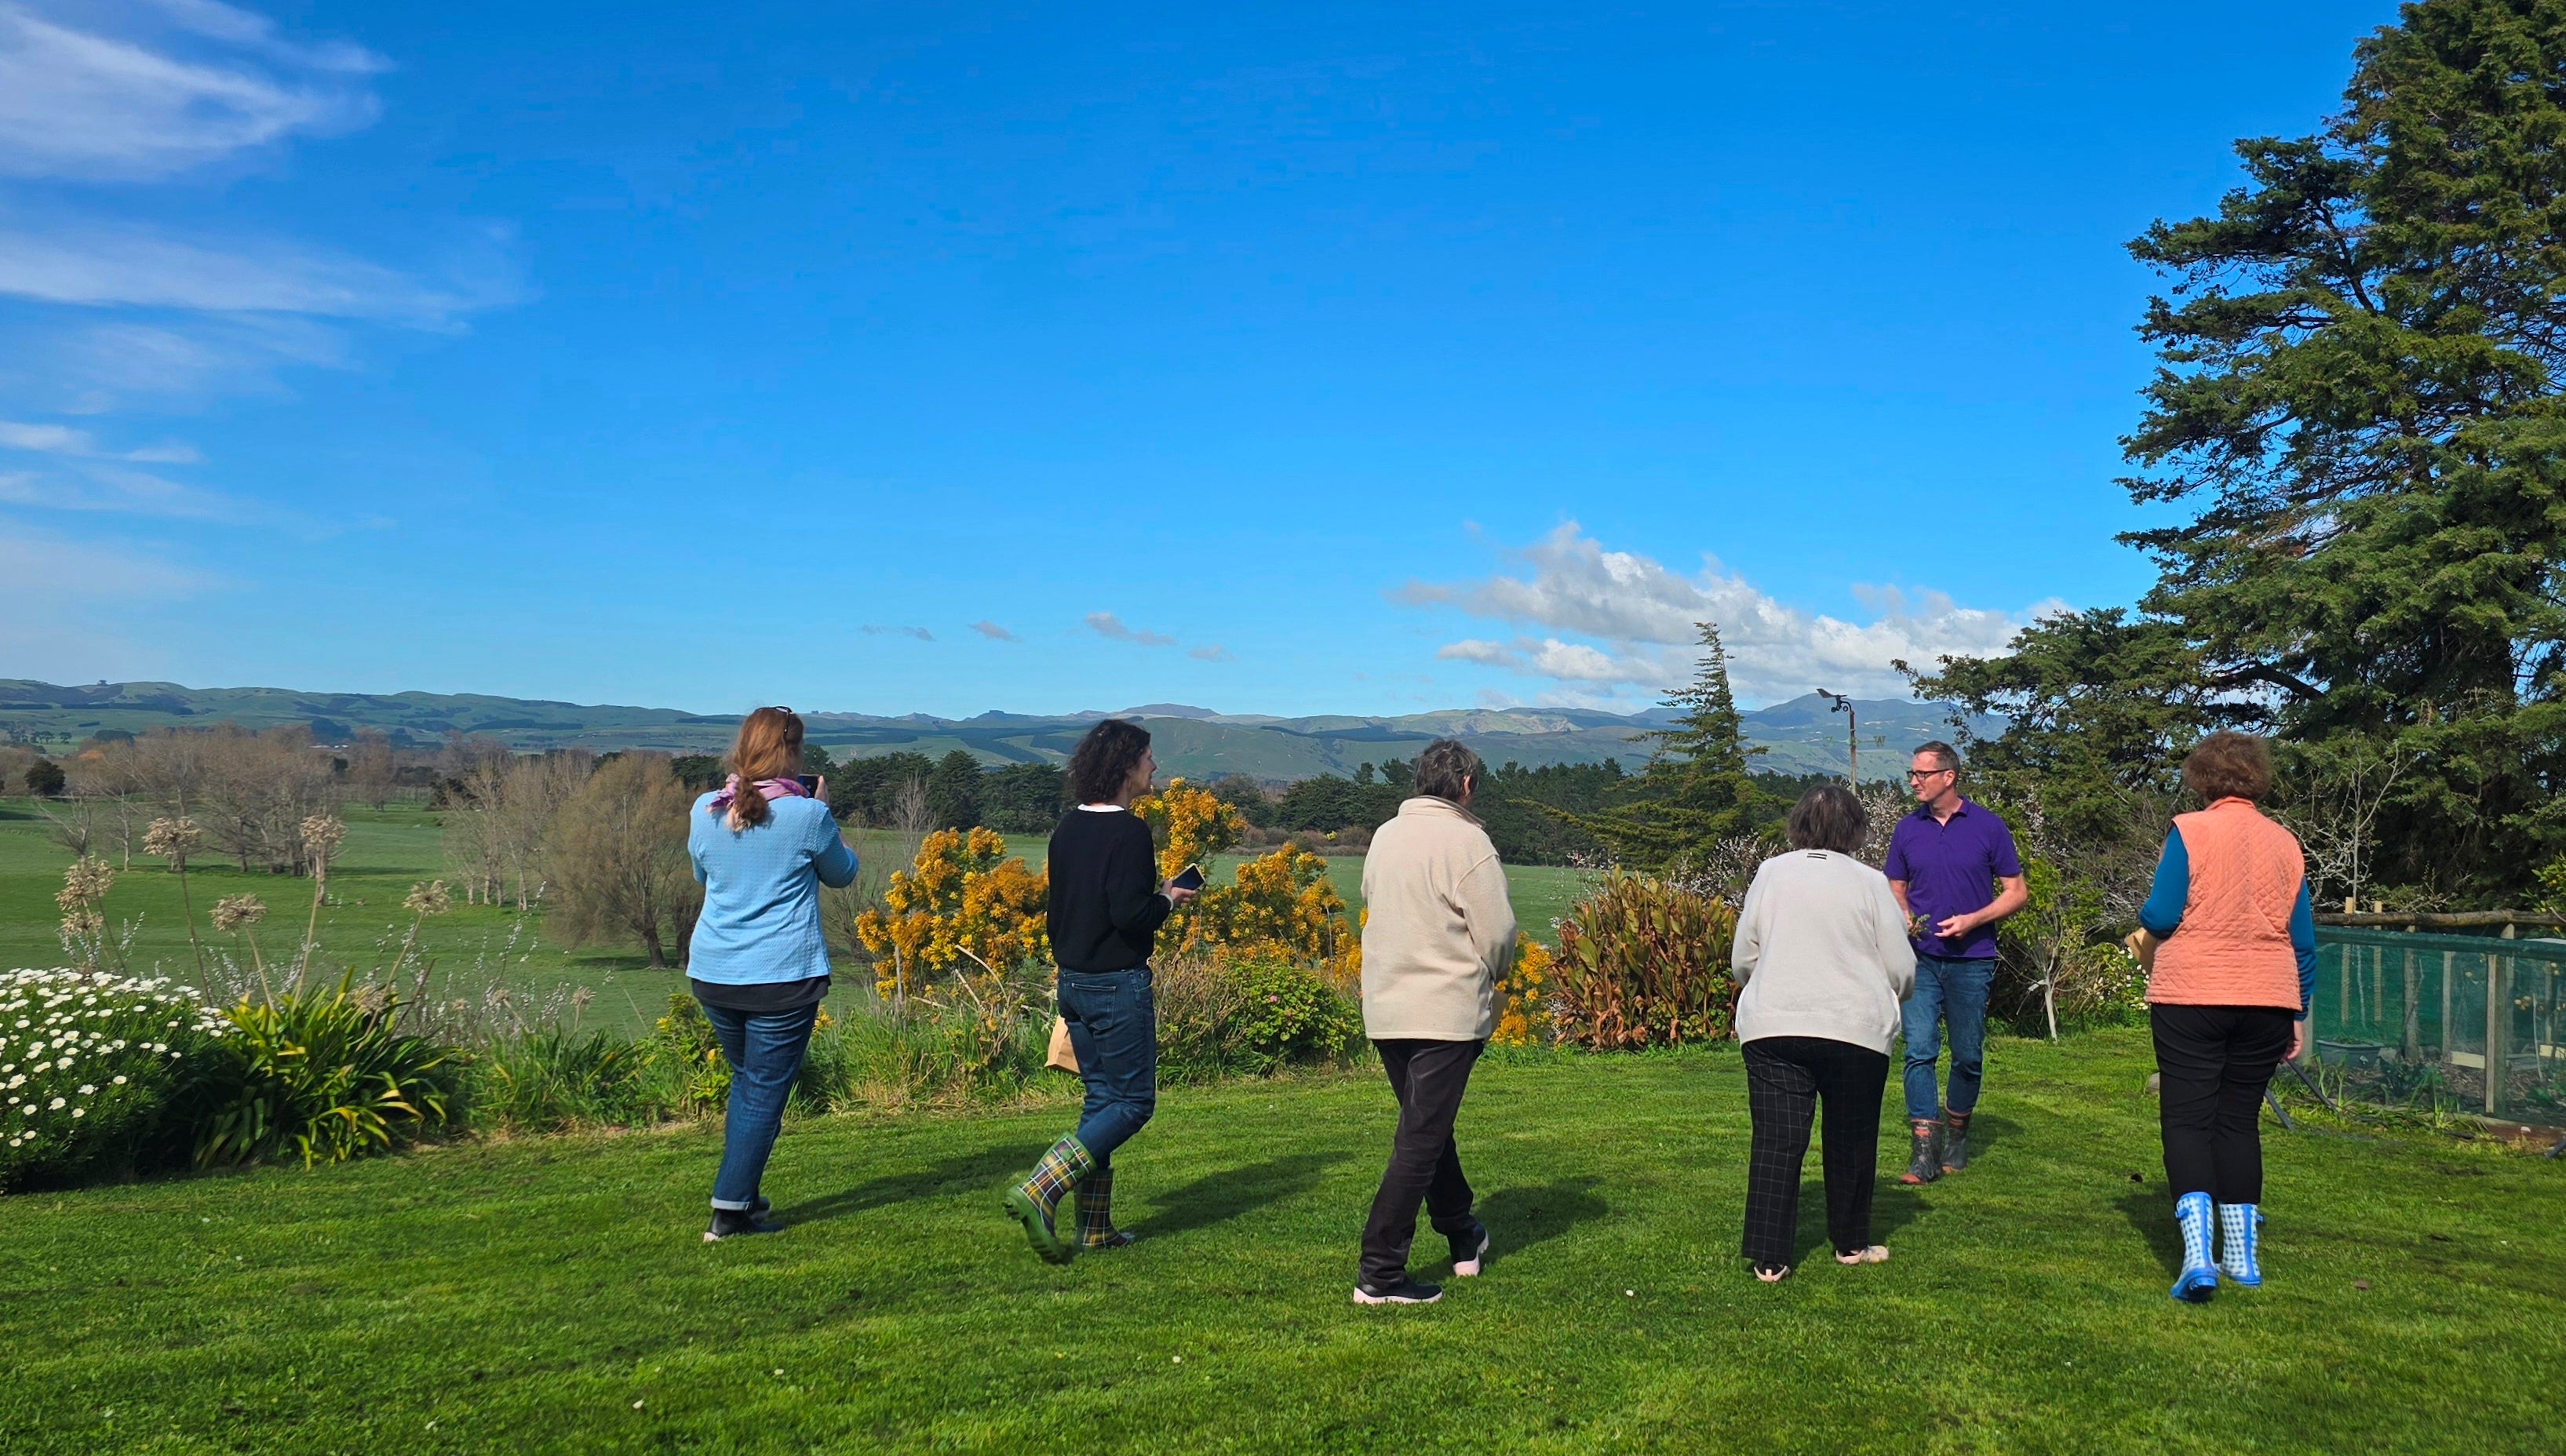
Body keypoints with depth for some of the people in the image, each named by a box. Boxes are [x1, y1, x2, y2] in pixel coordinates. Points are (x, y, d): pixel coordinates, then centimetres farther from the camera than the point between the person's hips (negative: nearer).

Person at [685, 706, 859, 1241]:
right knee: (764, 1093, 4)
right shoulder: (807, 815, -10)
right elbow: (842, 874, 7)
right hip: (783, 977, -5)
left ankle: (742, 1195, 28)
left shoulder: (705, 811, 2)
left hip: (711, 975, 5)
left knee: (745, 1081, 22)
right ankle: (730, 1211, 3)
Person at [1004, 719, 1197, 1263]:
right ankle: (1038, 1192, -13)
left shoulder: (1068, 829, 9)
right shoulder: (1128, 831, -17)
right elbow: (1132, 915, -24)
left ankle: (1094, 1227, 17)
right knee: (1133, 1101, 0)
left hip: (1073, 983, 8)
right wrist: (1168, 898, -5)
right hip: (1118, 985, -8)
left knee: (1102, 1098, 15)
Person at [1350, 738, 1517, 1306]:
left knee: (1426, 1126, 22)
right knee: (1420, 1141, -3)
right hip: (1447, 1010, -7)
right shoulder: (1466, 841, -12)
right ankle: (1379, 1274, -4)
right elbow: (1498, 934, -11)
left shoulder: (1384, 836, 7)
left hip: (1384, 1009, 7)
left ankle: (1463, 1237, 39)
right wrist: (1489, 974, 10)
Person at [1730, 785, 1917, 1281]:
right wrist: (1881, 996, 22)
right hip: (1855, 1031, -1)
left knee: (1775, 1142, 3)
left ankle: (1769, 1258, 0)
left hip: (1771, 1028, 1)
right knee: (1851, 1142, 15)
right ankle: (1851, 1244, 31)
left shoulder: (1771, 873, 3)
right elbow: (1903, 971, 0)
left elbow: (1741, 960, 7)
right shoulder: (1870, 883, -2)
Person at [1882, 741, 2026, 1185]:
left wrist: (1973, 920, -13)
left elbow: (2016, 892, 2)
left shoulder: (1988, 826, -1)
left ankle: (1956, 1133, 29)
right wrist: (1904, 919, -7)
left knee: (1968, 1056, 8)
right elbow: (1896, 890, 15)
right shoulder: (1907, 829, 6)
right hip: (1921, 959, 1)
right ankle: (1924, 1148, -8)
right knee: (1919, 1051, -9)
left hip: (1971, 960, -1)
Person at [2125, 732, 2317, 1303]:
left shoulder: (2190, 831, -7)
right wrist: (2299, 1013, 17)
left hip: (2191, 998, -4)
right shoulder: (2285, 842, 8)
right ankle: (2242, 1254, 19)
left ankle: (2198, 1254, -15)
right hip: (2268, 1001, 4)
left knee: (2188, 1121, -1)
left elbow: (2160, 916, -13)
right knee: (2240, 1121, 14)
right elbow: (2304, 941, 10)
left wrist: (2145, 934, 10)